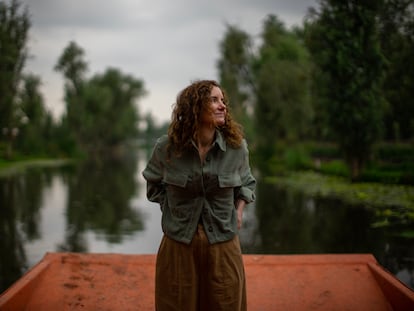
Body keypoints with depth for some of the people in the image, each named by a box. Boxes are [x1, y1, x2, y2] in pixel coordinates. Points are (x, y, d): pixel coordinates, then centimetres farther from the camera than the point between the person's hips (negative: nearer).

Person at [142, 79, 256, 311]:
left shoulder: (237, 146, -4)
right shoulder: (167, 147, -7)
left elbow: (247, 182, 16)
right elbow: (154, 183, 14)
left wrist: (239, 210, 3)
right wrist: (169, 207, 4)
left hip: (223, 242, 1)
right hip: (179, 243, -1)